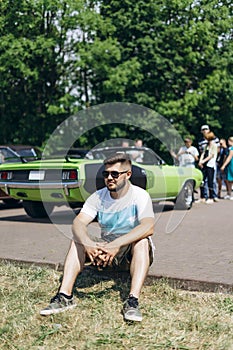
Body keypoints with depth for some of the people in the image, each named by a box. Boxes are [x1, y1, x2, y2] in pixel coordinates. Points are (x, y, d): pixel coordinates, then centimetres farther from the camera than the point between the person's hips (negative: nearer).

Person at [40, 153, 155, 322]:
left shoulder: (140, 195, -15)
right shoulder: (98, 197, -2)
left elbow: (149, 227, -32)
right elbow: (78, 222, -15)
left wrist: (116, 244, -45)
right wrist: (87, 243, -39)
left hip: (133, 251, -4)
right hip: (107, 247, 4)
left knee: (142, 241, -35)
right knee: (77, 240, -18)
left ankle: (133, 301, -44)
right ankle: (65, 296, -27)